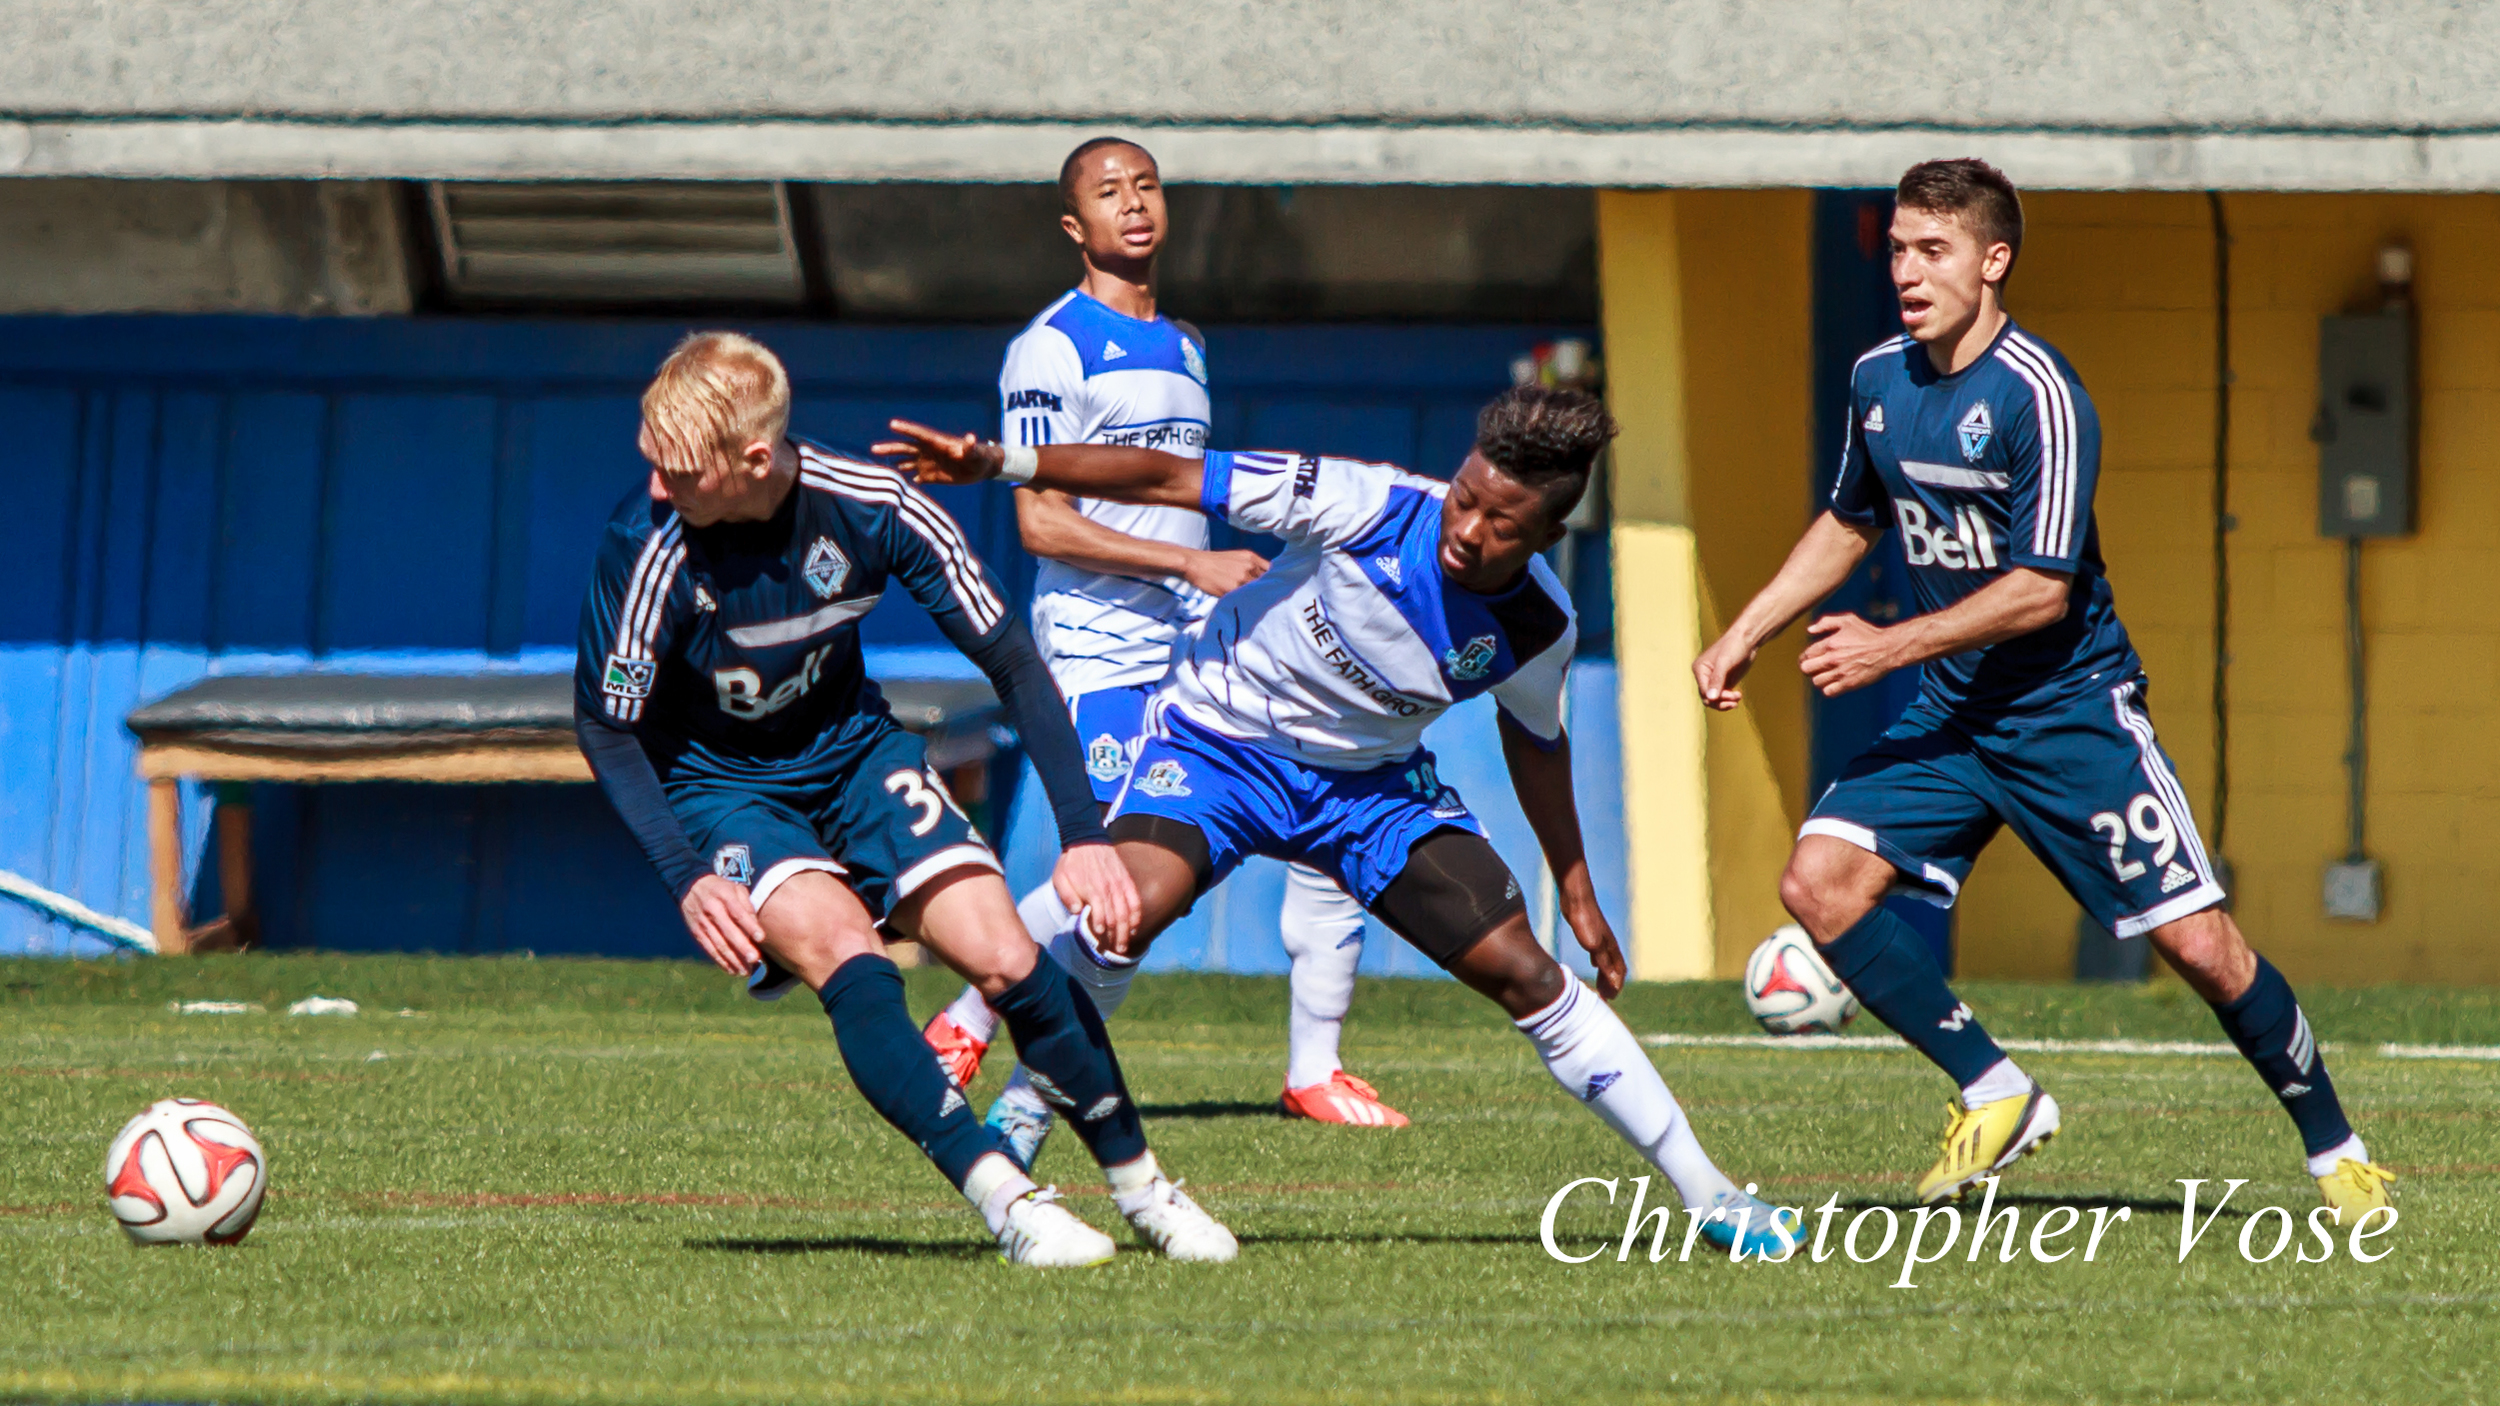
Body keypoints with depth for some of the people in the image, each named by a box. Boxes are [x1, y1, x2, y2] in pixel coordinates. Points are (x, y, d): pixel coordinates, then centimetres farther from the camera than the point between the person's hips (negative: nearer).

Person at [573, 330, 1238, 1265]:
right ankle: (1002, 1200, -27)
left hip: (852, 751, 3)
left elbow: (1010, 662, -12)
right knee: (846, 956, -29)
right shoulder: (649, 548, -29)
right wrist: (685, 877, -25)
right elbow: (605, 725, -14)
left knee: (1007, 961, -10)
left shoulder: (874, 509, -22)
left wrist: (1084, 835, -17)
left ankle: (1140, 1186, 9)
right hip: (717, 785, -3)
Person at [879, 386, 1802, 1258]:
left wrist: (1576, 890, 18)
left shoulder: (1539, 628, -14)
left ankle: (1706, 1193, 5)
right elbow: (1170, 481, -25)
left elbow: (1534, 738, 9)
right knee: (1135, 904, -32)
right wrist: (999, 463, -32)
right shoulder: (1375, 509, -27)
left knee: (1523, 971, -7)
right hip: (1222, 732, -3)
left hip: (1372, 781, 3)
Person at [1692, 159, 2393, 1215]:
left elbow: (2041, 590, -21)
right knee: (1818, 881, -13)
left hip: (2070, 710, -6)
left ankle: (2336, 1154, 11)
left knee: (2198, 943, -8)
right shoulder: (1879, 381, 3)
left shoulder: (2038, 395, -18)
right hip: (1951, 717, 6)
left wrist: (1890, 648, -20)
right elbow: (1850, 524, 21)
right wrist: (1744, 635, 15)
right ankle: (1996, 1097, -1)